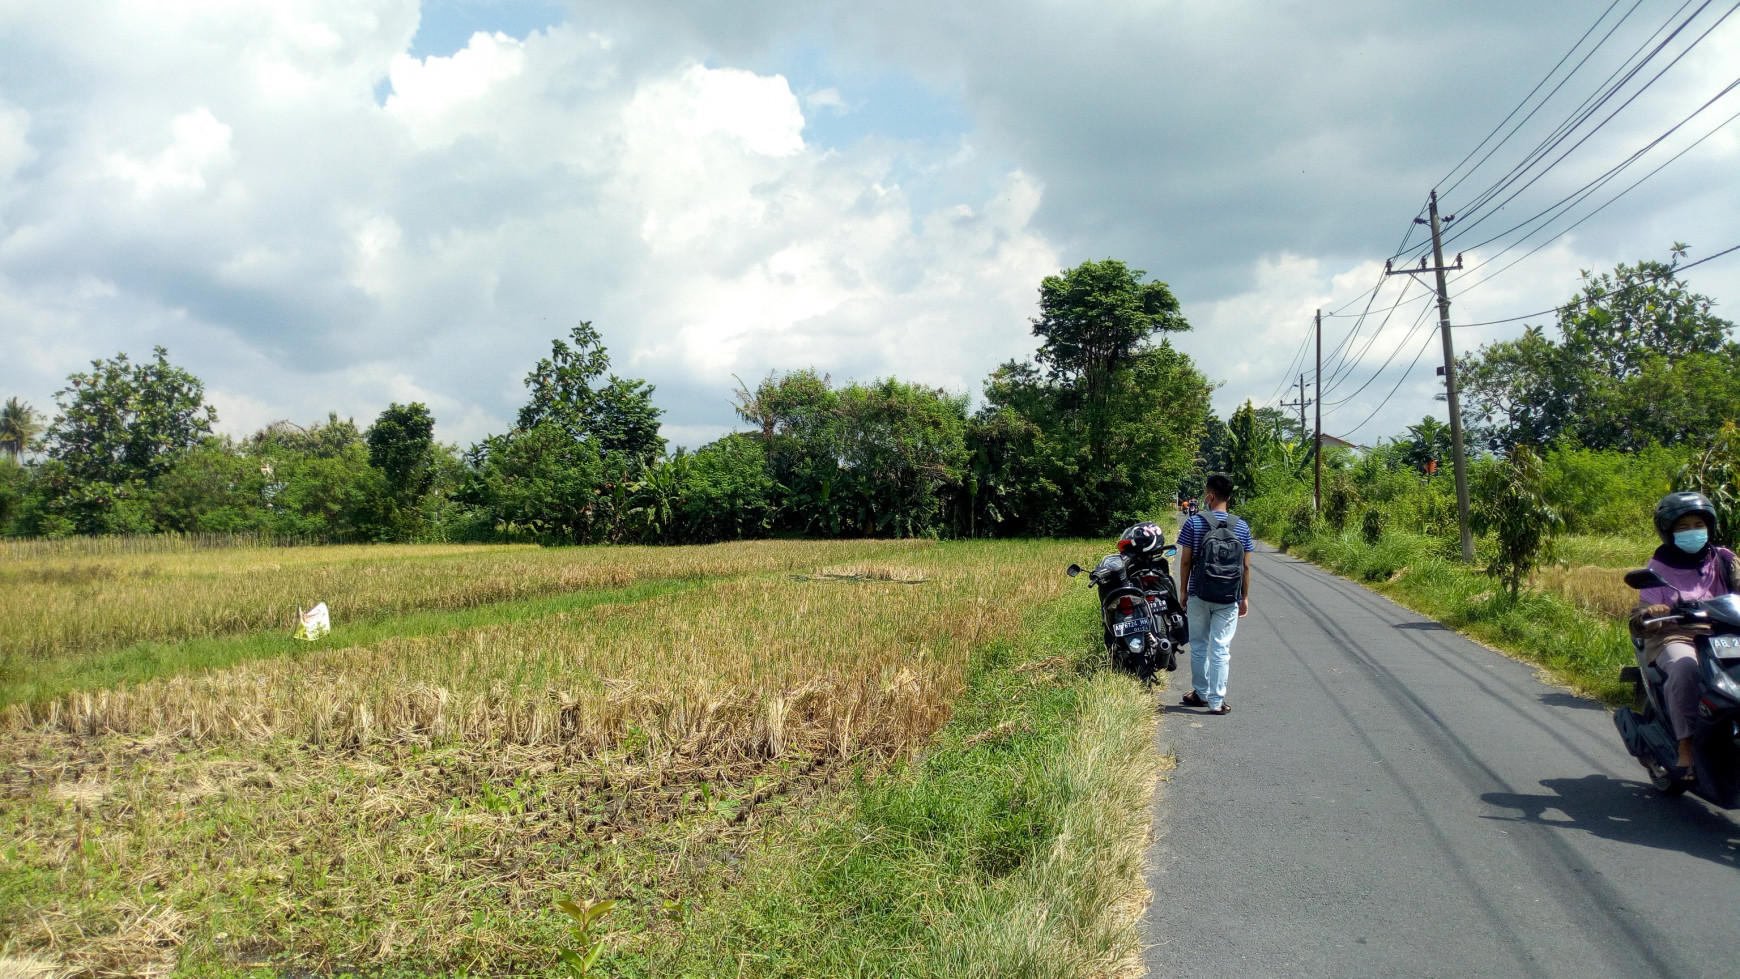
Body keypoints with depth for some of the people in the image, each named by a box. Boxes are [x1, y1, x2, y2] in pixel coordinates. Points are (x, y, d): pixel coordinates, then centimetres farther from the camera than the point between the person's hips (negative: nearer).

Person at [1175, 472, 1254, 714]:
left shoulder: (1194, 522, -6)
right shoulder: (1241, 527, -1)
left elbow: (1186, 561, -4)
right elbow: (1245, 567, 2)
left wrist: (1184, 592, 7)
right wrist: (1245, 598, 12)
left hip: (1198, 595, -1)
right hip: (1228, 600, 1)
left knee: (1198, 646, 14)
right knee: (1221, 650, 3)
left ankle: (1201, 693, 24)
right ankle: (1216, 701, 4)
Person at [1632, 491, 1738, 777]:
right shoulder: (1659, 566, 8)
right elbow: (1643, 614, 0)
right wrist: (1648, 613, -25)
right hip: (1674, 637, -3)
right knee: (1685, 667, -36)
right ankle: (1686, 747, -34)